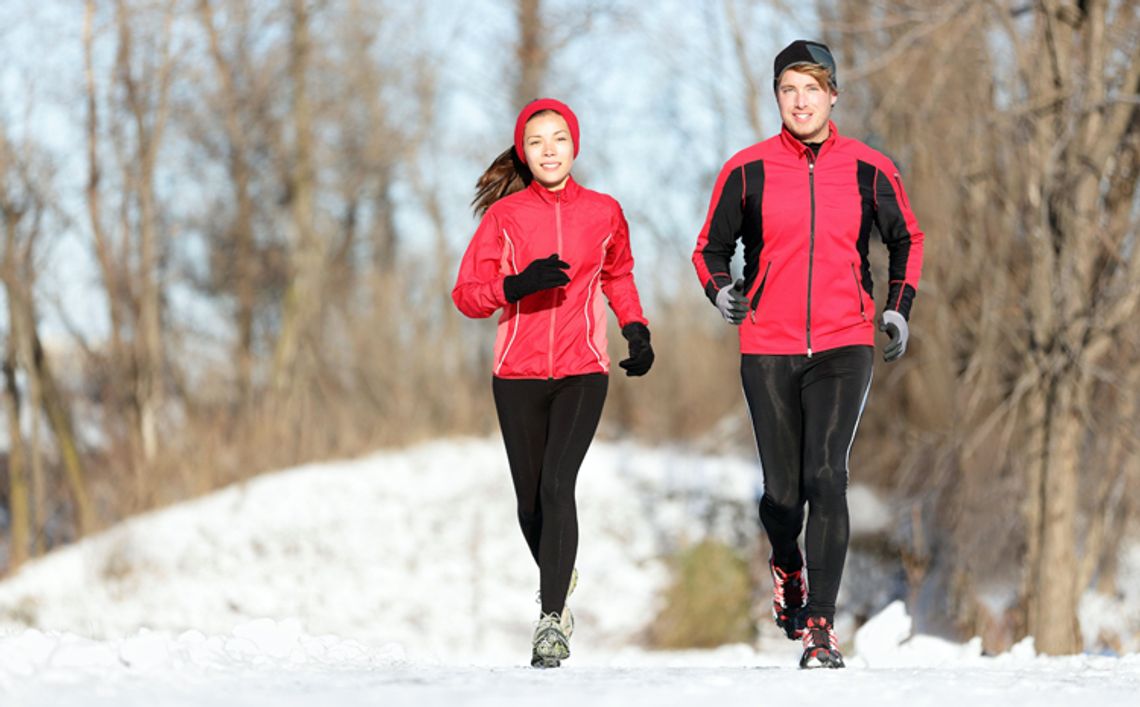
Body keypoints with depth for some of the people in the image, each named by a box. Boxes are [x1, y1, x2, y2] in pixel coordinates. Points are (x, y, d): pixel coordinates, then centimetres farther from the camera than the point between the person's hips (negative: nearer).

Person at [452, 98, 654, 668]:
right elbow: (467, 294, -2)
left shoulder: (603, 212, 4)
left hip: (581, 373, -1)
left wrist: (637, 330, 9)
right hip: (518, 375, 1)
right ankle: (560, 579, 37)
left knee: (557, 487, -19)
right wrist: (517, 285, -20)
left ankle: (551, 620, -21)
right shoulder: (506, 214, 0)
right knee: (530, 501, 7)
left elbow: (617, 276, 23)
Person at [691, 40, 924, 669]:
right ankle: (786, 567, 41)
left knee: (825, 475, -18)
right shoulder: (747, 170, 0)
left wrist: (899, 307, 6)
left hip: (843, 346, -1)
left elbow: (906, 240, 18)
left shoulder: (868, 169, 2)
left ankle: (820, 625, -16)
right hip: (768, 348, 1)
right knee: (781, 491, 6)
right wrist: (720, 290, -9)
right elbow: (711, 246, 11)